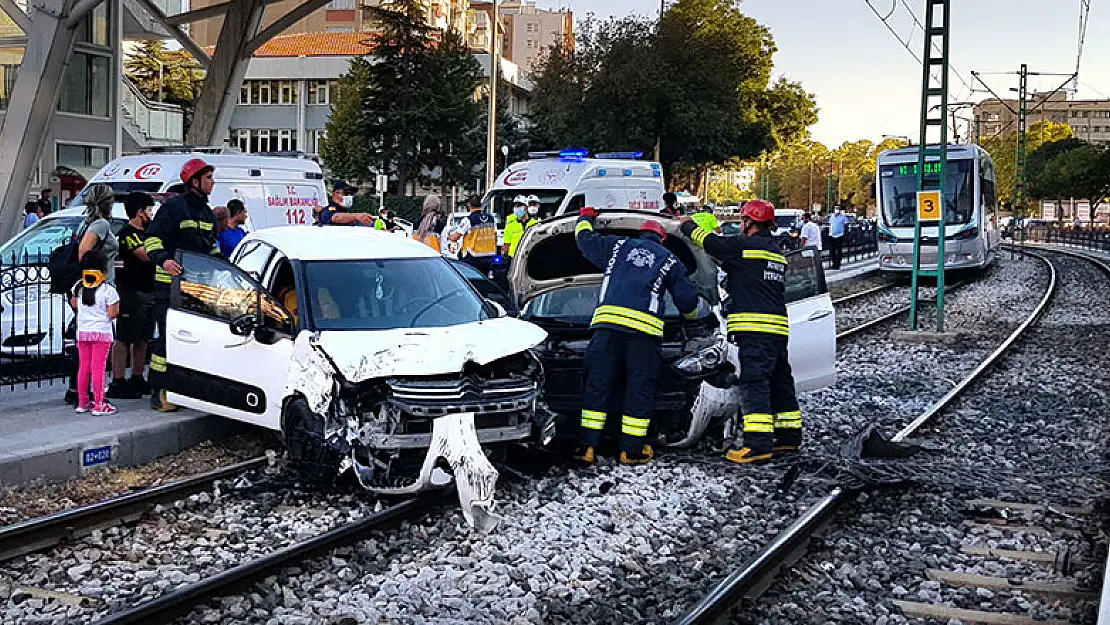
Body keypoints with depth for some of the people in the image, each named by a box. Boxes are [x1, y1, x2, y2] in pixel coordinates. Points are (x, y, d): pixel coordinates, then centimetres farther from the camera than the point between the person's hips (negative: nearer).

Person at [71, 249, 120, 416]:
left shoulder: (79, 287, 5)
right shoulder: (107, 290, -12)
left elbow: (74, 304, 22)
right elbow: (112, 314, -12)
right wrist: (117, 306, 7)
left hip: (82, 332, 5)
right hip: (101, 333, -5)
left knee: (83, 367, 12)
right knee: (98, 368, -4)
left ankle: (82, 402, 20)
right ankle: (99, 405, -2)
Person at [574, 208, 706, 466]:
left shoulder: (617, 246, 21)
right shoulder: (670, 261, 19)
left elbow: (585, 240, 31)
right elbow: (688, 300, 21)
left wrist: (585, 218, 52)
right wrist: (700, 309, 44)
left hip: (607, 322, 2)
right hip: (645, 329, -1)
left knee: (598, 386, 5)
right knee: (640, 389, 6)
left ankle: (588, 446, 2)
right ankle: (632, 450, 7)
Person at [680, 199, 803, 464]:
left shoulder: (745, 245, -6)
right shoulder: (777, 252, 21)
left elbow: (708, 241, 0)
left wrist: (688, 226, 17)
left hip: (755, 328, -9)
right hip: (779, 327, 9)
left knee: (754, 382, -11)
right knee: (780, 382, 16)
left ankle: (757, 443, -17)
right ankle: (790, 435, 24)